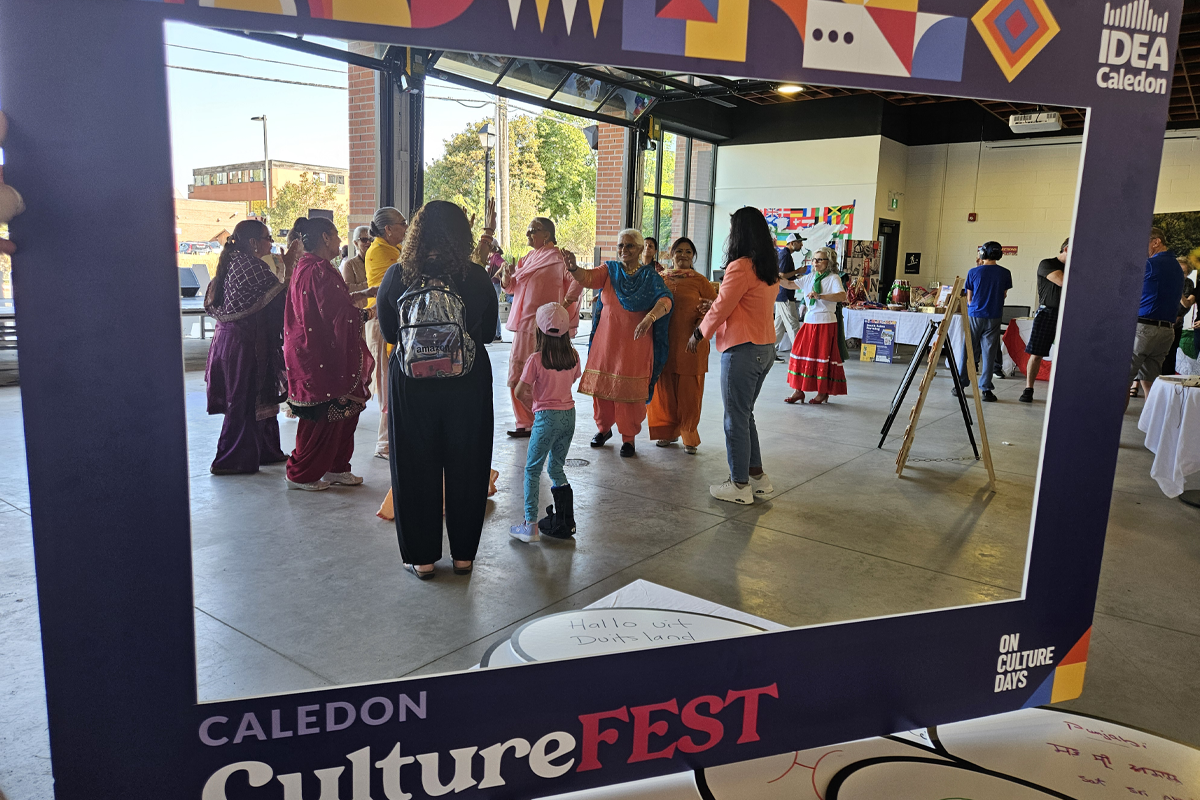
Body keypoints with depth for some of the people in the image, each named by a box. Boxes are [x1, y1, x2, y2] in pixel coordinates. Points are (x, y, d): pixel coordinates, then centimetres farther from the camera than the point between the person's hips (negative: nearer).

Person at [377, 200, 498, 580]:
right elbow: (489, 331, 4)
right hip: (468, 382, 1)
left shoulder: (396, 276, -8)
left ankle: (421, 557, 20)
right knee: (465, 467, 12)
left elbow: (388, 333, 4)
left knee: (415, 468, 12)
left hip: (411, 381, 0)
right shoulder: (477, 277, -8)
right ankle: (463, 554, 23)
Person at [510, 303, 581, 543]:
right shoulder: (573, 356, 0)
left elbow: (520, 391, -13)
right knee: (556, 467, 18)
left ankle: (530, 525, 5)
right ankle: (564, 521, 20)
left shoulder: (536, 359, -15)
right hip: (569, 415, 6)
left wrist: (532, 400, 6)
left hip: (547, 417, -5)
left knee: (532, 470, 5)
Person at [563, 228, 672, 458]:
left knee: (630, 391, 0)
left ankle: (629, 437, 14)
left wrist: (650, 317, -39)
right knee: (602, 386, 9)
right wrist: (573, 268, -35)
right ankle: (604, 428, 30)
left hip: (634, 344, -2)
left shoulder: (650, 278, -2)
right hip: (605, 342, 3)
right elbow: (588, 278, -13)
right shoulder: (610, 270, 5)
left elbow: (665, 300, -19)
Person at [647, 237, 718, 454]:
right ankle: (667, 432, 24)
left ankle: (689, 437, 13)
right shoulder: (661, 279, 10)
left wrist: (698, 333, -14)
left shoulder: (700, 281, 2)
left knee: (688, 392, 0)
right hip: (664, 343, 3)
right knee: (664, 389, 7)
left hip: (690, 345, -3)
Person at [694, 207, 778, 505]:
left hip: (743, 351, -9)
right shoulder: (768, 268, 11)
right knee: (745, 415, 19)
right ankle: (757, 477, 25)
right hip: (765, 348, 9)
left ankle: (740, 486, 11)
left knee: (736, 419, 2)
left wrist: (699, 332, 6)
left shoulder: (741, 267, -16)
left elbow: (721, 308, -10)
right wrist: (711, 310, 23)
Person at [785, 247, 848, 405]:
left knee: (823, 356, -1)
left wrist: (820, 296, -31)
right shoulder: (810, 278, 12)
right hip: (809, 322, 6)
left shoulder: (833, 278, -6)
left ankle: (823, 392, 10)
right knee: (801, 354, 2)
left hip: (826, 323, -6)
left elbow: (842, 296, -22)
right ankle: (799, 391, 8)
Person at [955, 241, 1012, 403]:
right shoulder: (1005, 273, -1)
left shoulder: (974, 272, -4)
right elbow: (1004, 295, 13)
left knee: (968, 351, 8)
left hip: (975, 315, 0)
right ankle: (986, 389, 2)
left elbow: (969, 297, 3)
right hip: (993, 317, 0)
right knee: (989, 353, 3)